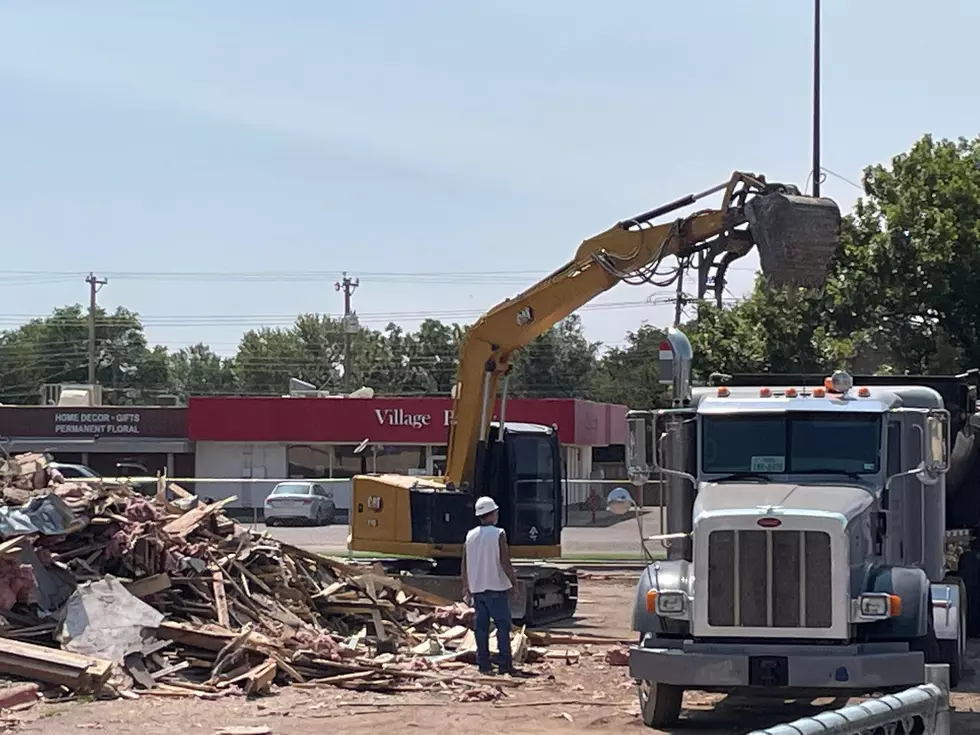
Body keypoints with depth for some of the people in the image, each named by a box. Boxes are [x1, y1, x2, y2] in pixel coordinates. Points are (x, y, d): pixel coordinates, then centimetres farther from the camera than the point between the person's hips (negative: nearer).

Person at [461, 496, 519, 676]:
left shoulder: (470, 536, 6)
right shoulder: (498, 534, -10)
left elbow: (465, 565, 9)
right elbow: (504, 562, -15)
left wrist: (466, 588, 18)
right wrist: (514, 583, -6)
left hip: (477, 588, 5)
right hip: (496, 588, -5)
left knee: (481, 627, 7)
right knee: (503, 626, -1)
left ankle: (483, 664, 7)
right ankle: (505, 664, -4)